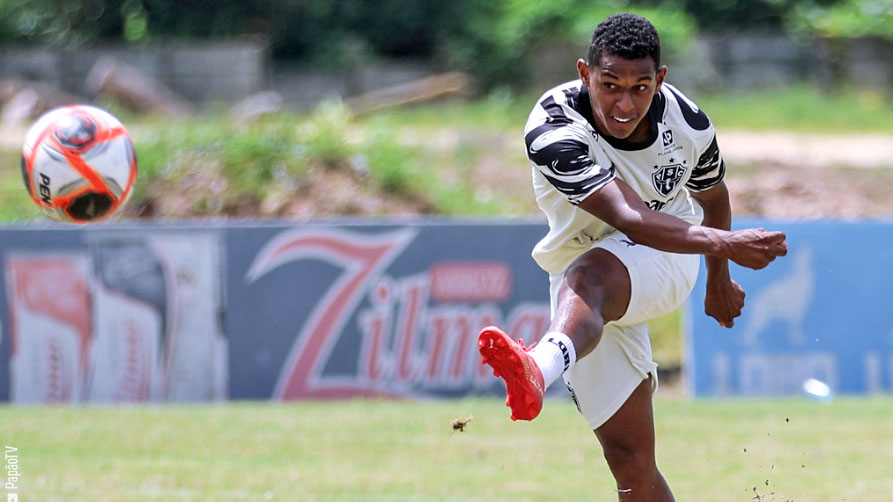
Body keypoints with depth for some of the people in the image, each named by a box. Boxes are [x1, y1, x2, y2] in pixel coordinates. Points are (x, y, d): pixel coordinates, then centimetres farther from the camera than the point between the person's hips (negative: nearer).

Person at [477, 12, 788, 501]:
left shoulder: (688, 125, -12)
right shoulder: (554, 129, -25)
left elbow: (712, 195, 12)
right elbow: (629, 218, -37)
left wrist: (719, 280, 26)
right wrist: (721, 242, -52)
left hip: (667, 262, -2)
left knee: (588, 280, -39)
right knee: (630, 461, -6)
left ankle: (542, 368, -72)